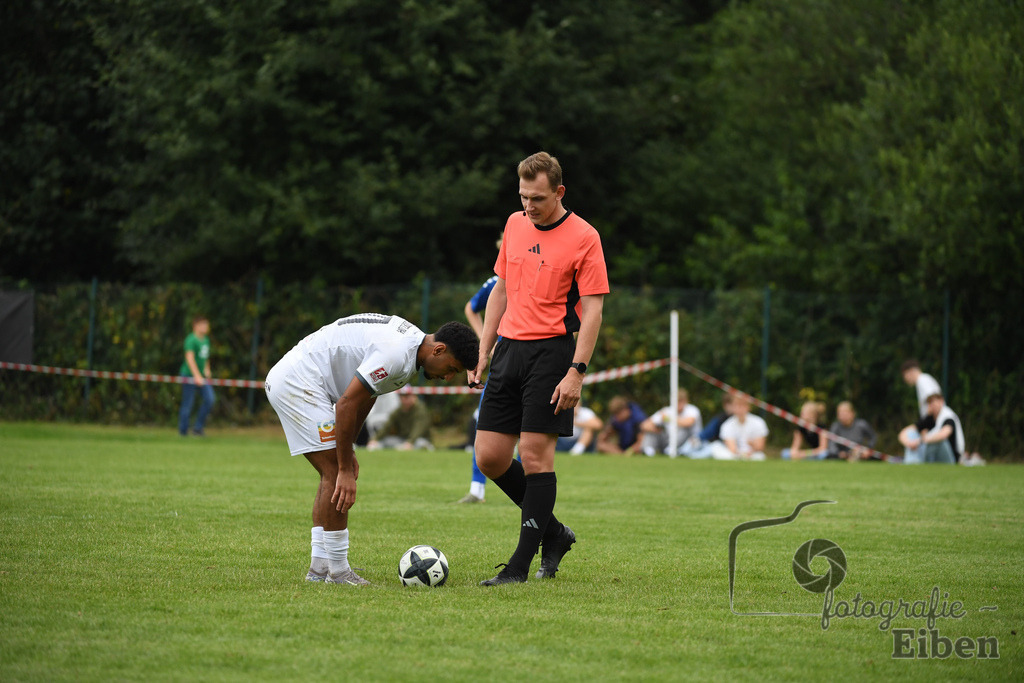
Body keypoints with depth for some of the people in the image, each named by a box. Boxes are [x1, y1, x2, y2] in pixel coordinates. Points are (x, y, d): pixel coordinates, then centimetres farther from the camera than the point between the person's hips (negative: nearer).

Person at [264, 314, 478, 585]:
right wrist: (346, 470, -19)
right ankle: (337, 571, -7)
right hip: (297, 382, -11)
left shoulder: (410, 343, 9)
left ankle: (320, 567, 12)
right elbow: (346, 404, -24)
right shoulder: (395, 353, -23)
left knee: (333, 475, 11)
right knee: (336, 474, -11)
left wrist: (347, 450, 15)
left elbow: (363, 397, 19)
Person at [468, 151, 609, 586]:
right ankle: (553, 532, 21)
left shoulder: (583, 238, -7)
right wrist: (483, 353, 16)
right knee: (489, 457, 3)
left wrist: (576, 371, -18)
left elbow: (592, 310, -10)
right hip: (509, 349, 7)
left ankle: (520, 566, -2)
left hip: (551, 352, -7)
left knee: (535, 455, -8)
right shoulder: (515, 225, 12)